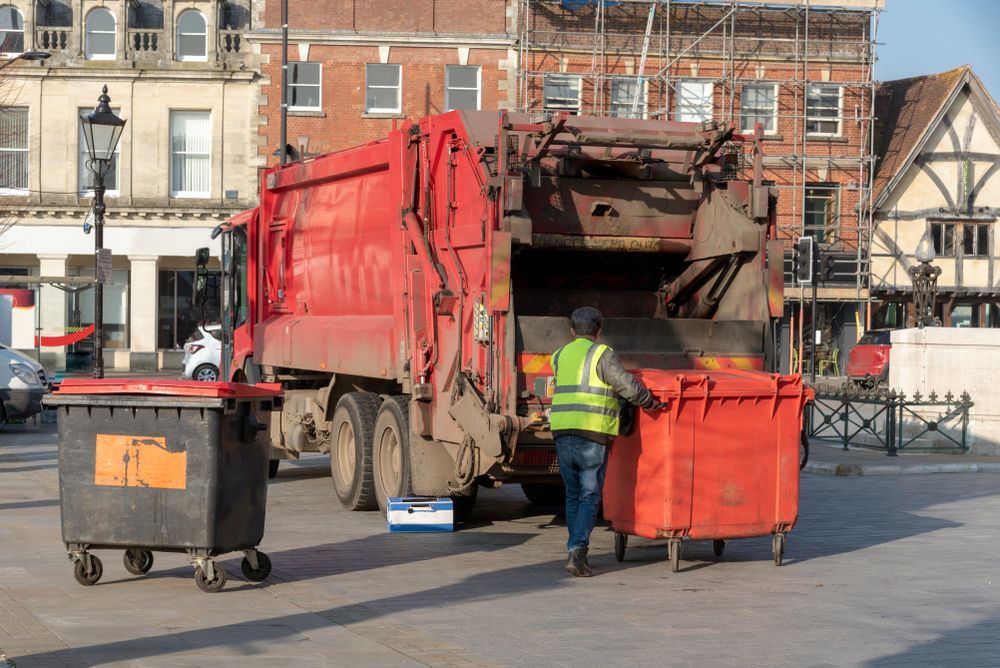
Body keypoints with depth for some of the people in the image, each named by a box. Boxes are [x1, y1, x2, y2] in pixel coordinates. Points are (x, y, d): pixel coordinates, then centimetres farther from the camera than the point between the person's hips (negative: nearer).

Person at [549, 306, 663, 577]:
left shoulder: (559, 356, 15)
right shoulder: (601, 354, -3)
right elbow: (629, 387, -8)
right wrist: (651, 402, 9)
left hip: (562, 433, 5)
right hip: (592, 435, -5)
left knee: (573, 495, 16)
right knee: (590, 497, -2)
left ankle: (576, 553, 18)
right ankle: (577, 550, -16)